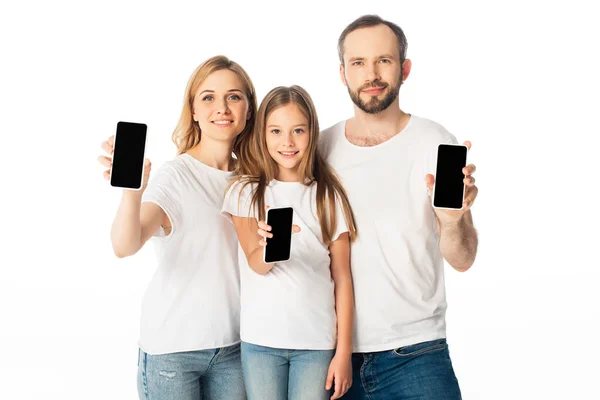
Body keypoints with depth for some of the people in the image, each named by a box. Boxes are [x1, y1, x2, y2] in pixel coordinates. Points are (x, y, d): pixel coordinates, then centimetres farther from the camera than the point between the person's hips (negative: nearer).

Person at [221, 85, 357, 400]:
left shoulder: (329, 196, 3)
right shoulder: (246, 191, 1)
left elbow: (342, 278, 3)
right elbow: (256, 264, -11)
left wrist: (344, 351, -1)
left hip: (317, 341, 0)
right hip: (261, 340, 0)